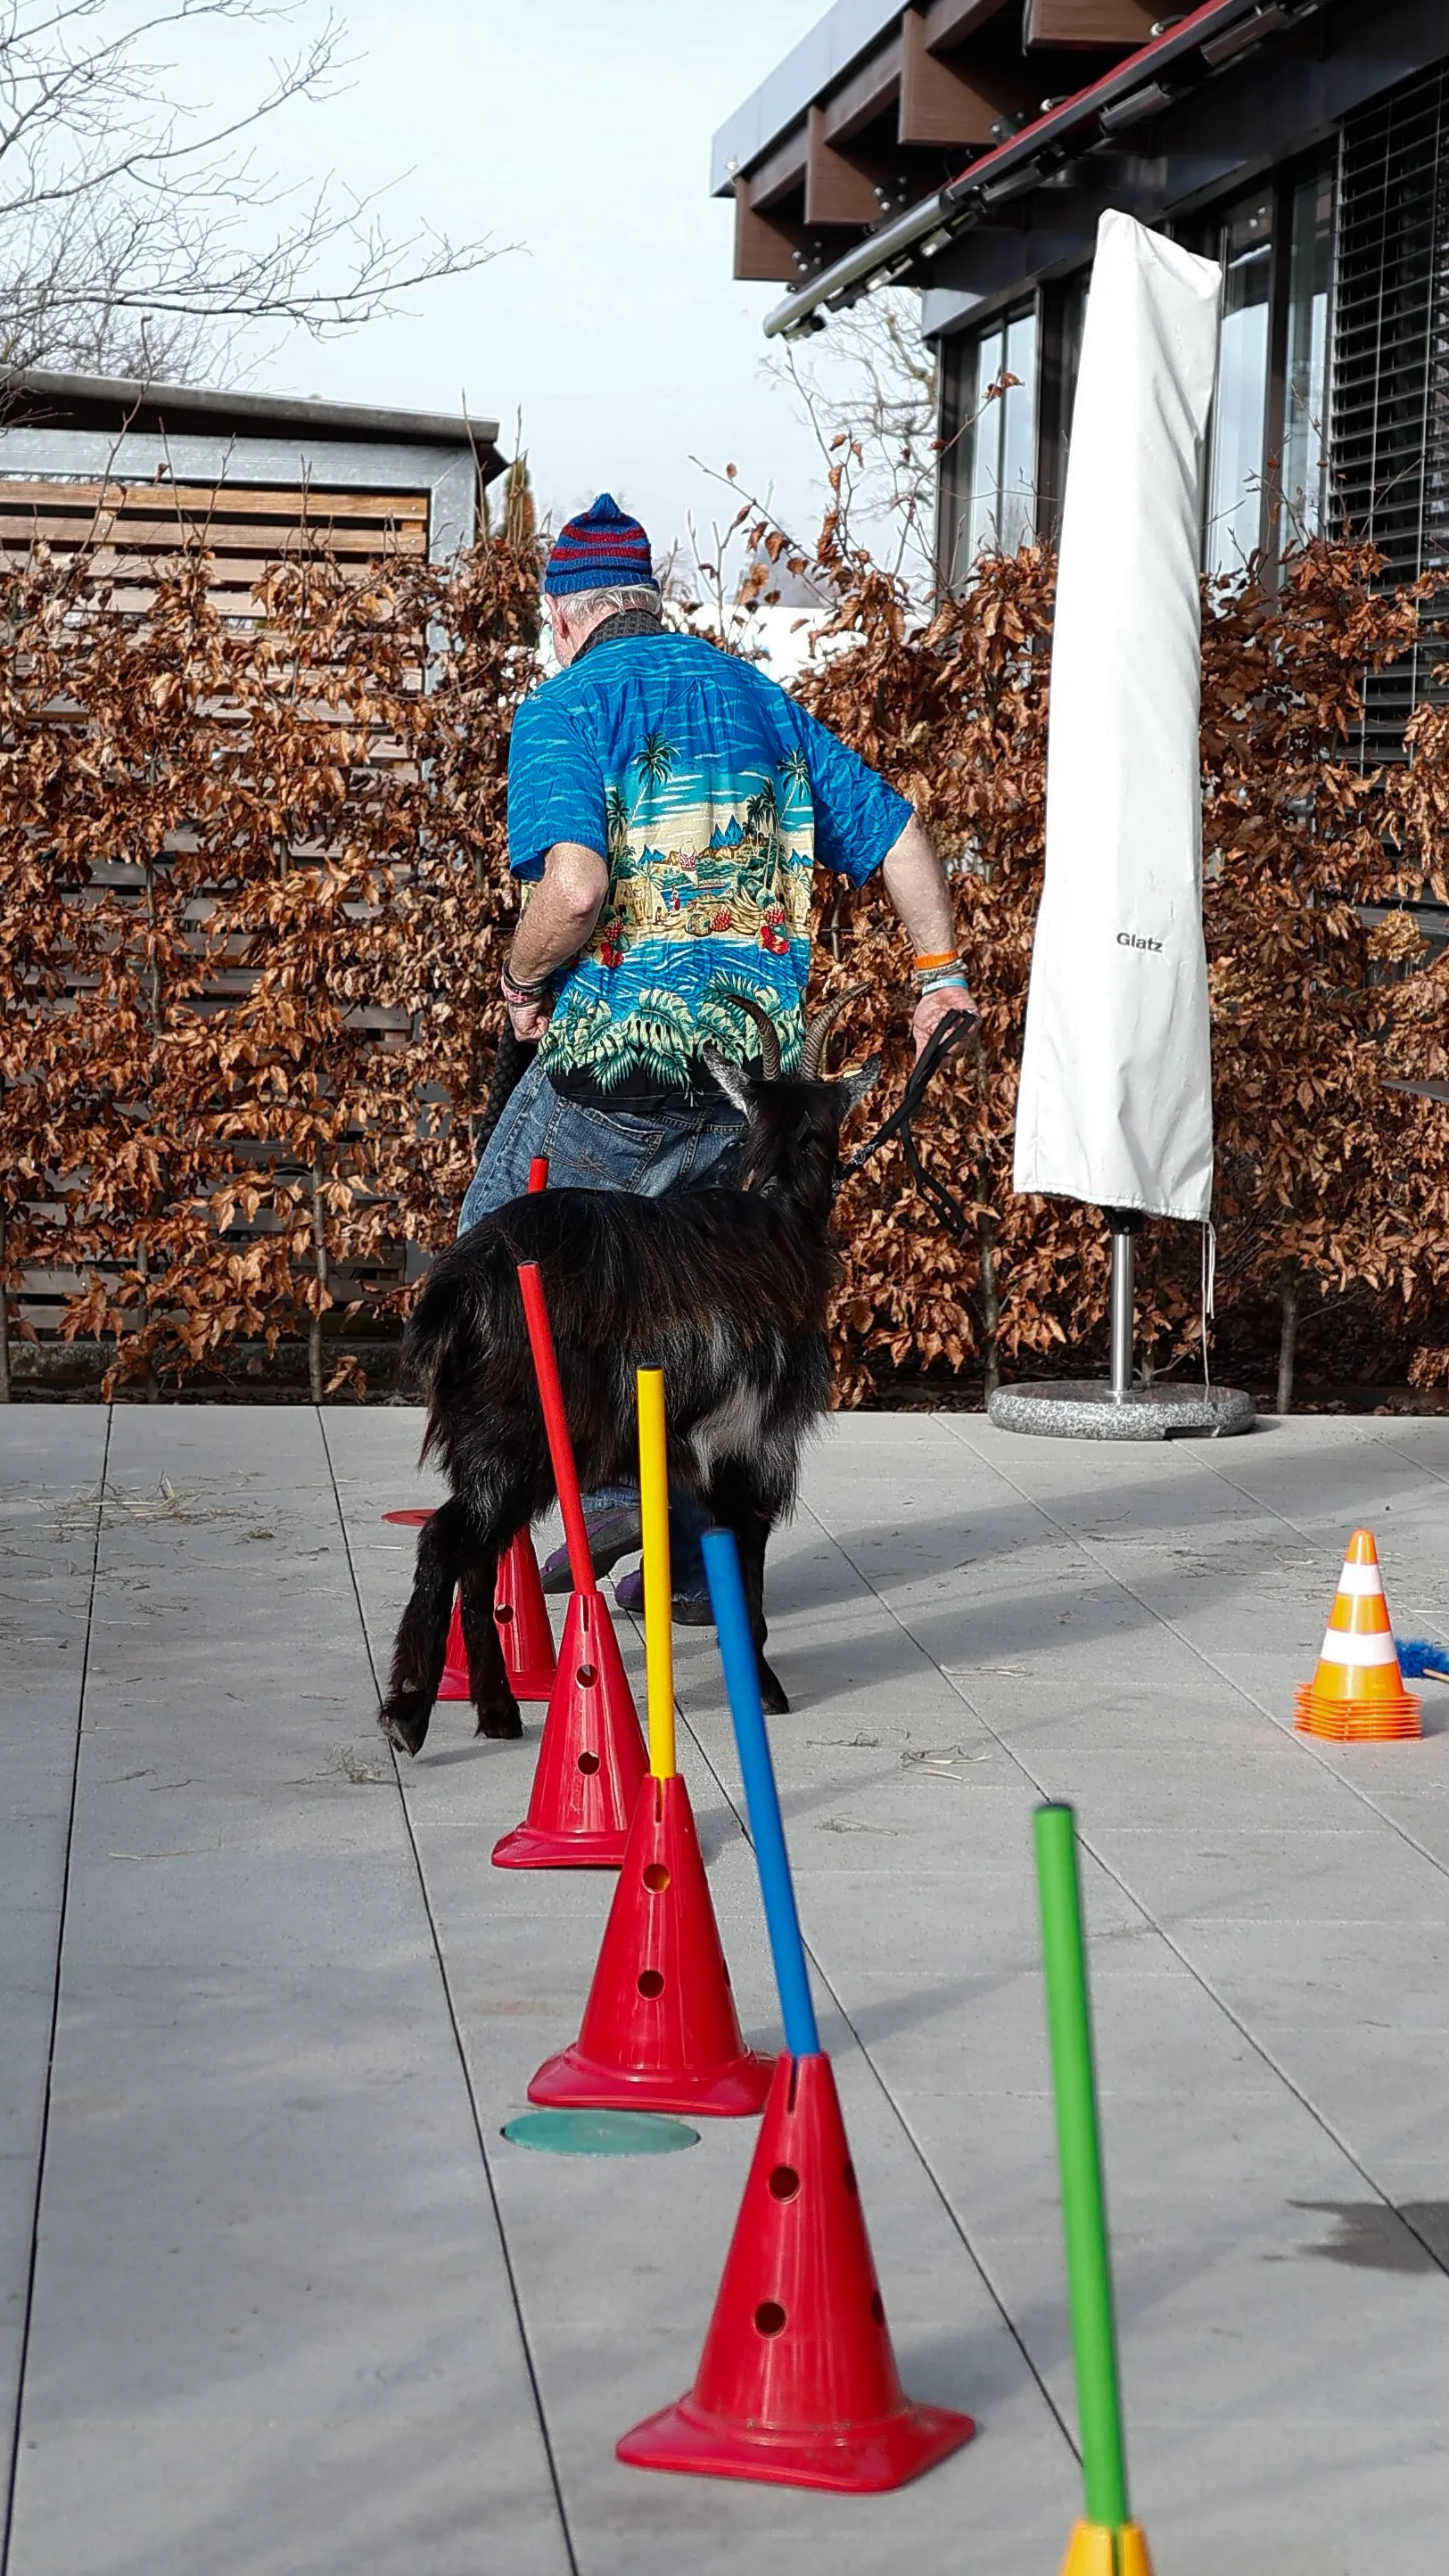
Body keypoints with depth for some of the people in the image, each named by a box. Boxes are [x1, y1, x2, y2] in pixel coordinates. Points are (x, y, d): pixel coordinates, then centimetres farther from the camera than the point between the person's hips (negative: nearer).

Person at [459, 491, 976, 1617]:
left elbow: (573, 888, -22)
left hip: (617, 1052, -6)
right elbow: (898, 838, 18)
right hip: (755, 1058, 6)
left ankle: (606, 1481, -2)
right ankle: (699, 1563, 18)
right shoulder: (759, 699, 15)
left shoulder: (565, 708, -5)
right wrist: (939, 975, 31)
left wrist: (525, 980, -2)